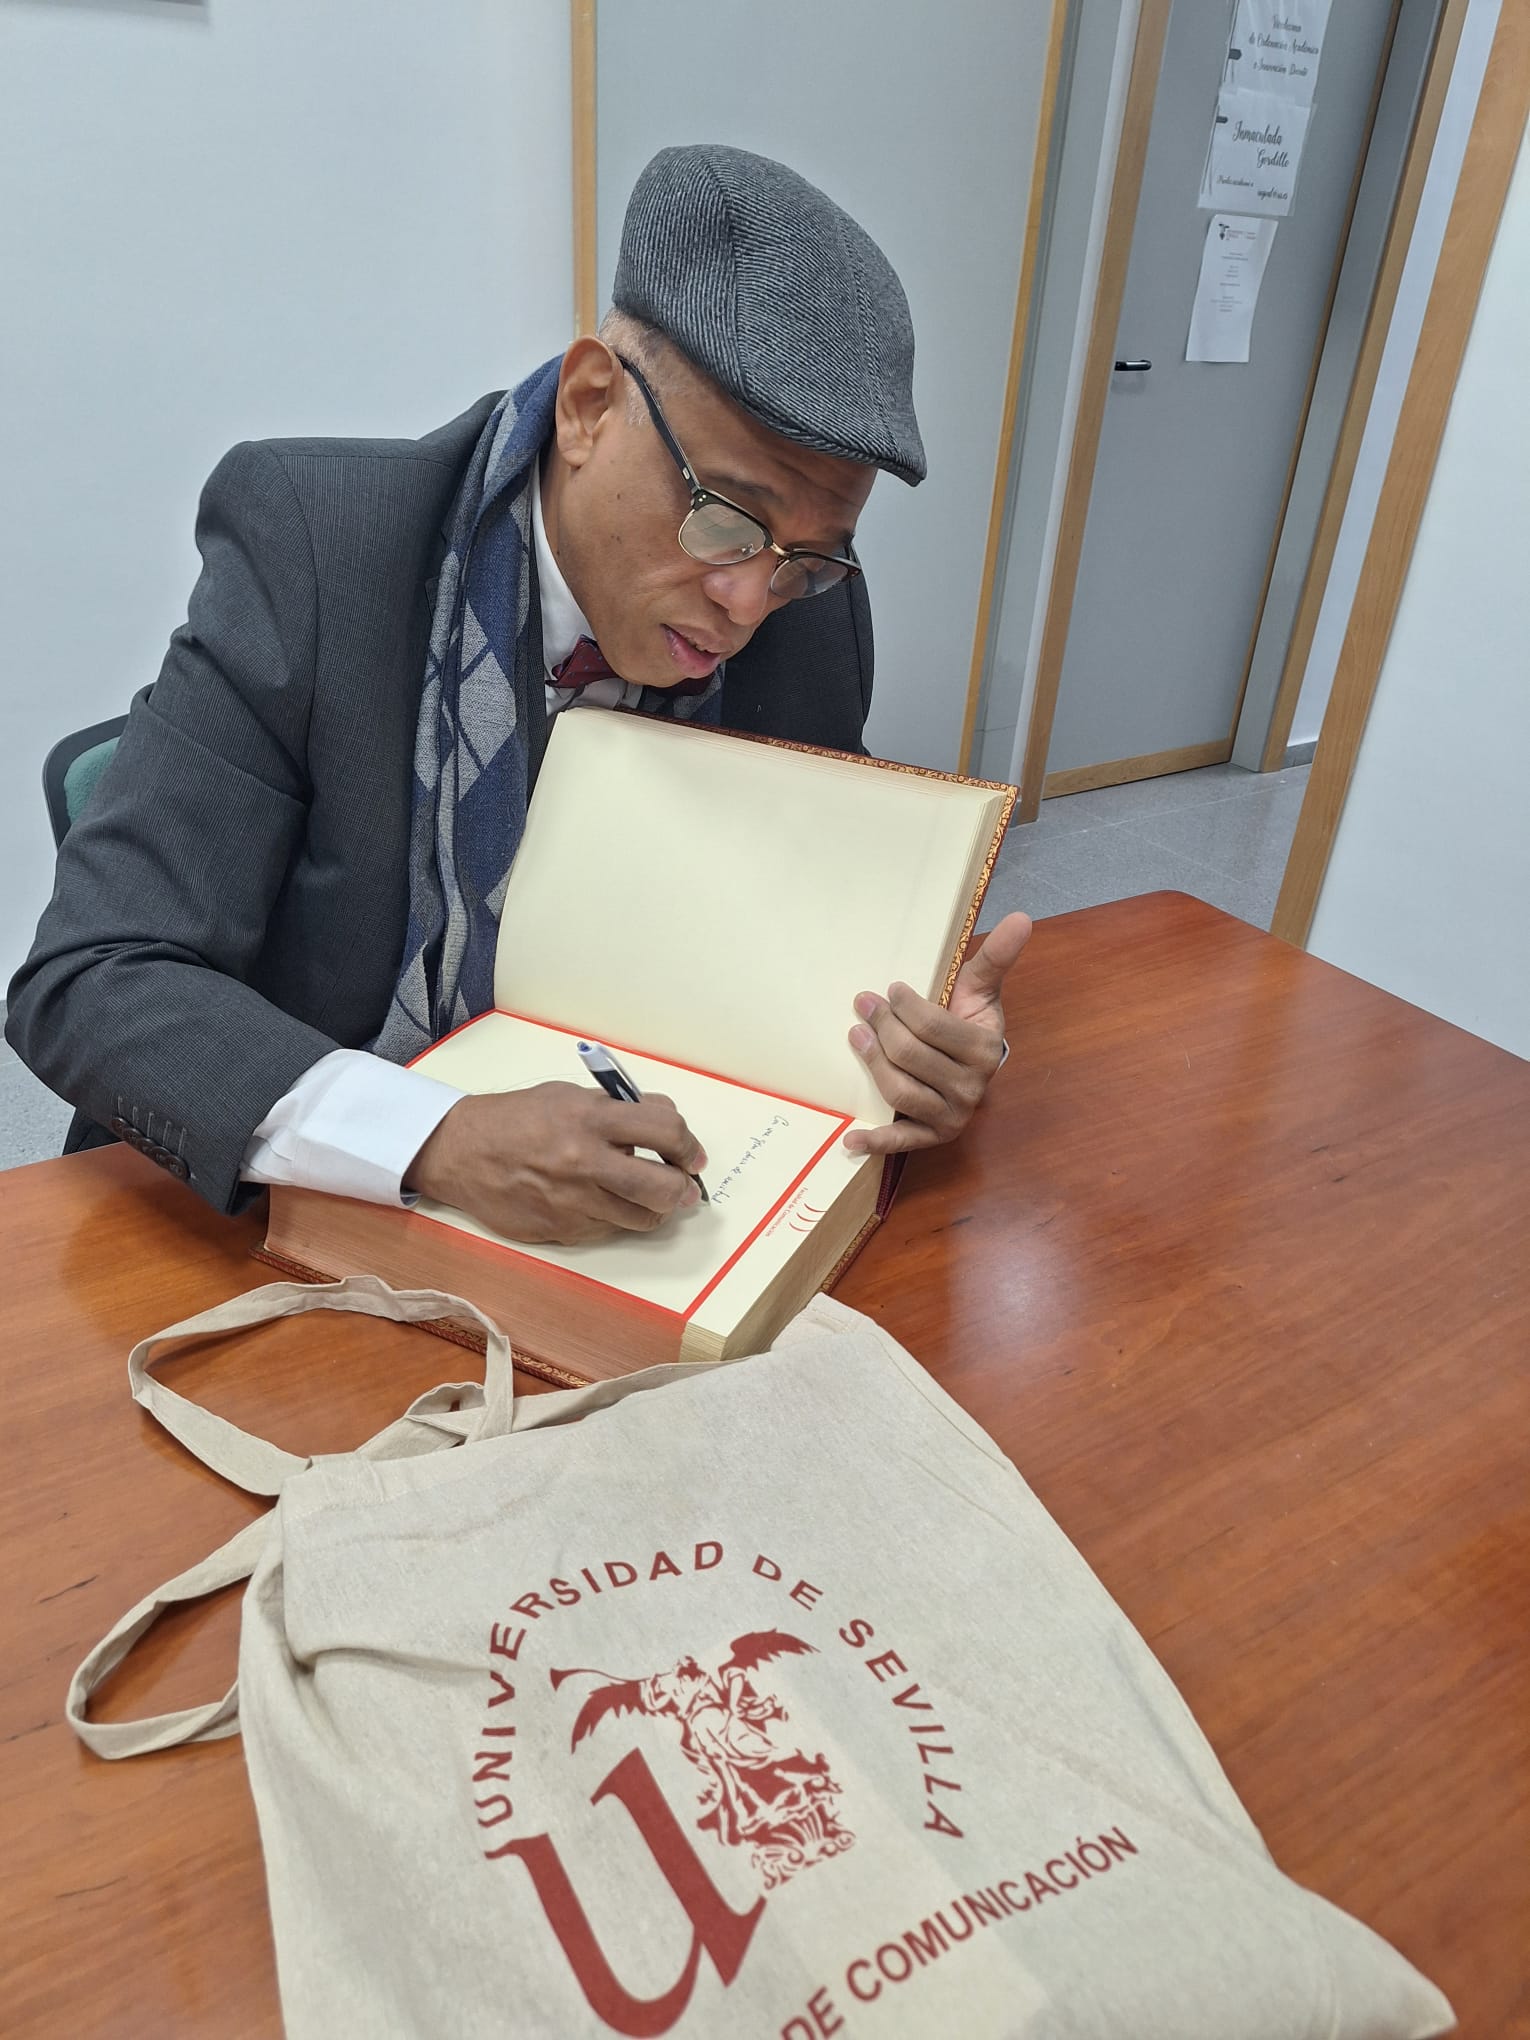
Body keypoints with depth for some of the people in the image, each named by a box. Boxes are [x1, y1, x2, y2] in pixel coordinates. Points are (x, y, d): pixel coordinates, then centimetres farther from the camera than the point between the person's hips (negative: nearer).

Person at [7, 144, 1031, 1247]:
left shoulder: (809, 613, -7)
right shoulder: (311, 543, -18)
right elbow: (89, 984, -20)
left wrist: (920, 1034, -17)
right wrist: (441, 1139, -34)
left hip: (648, 1189, 2)